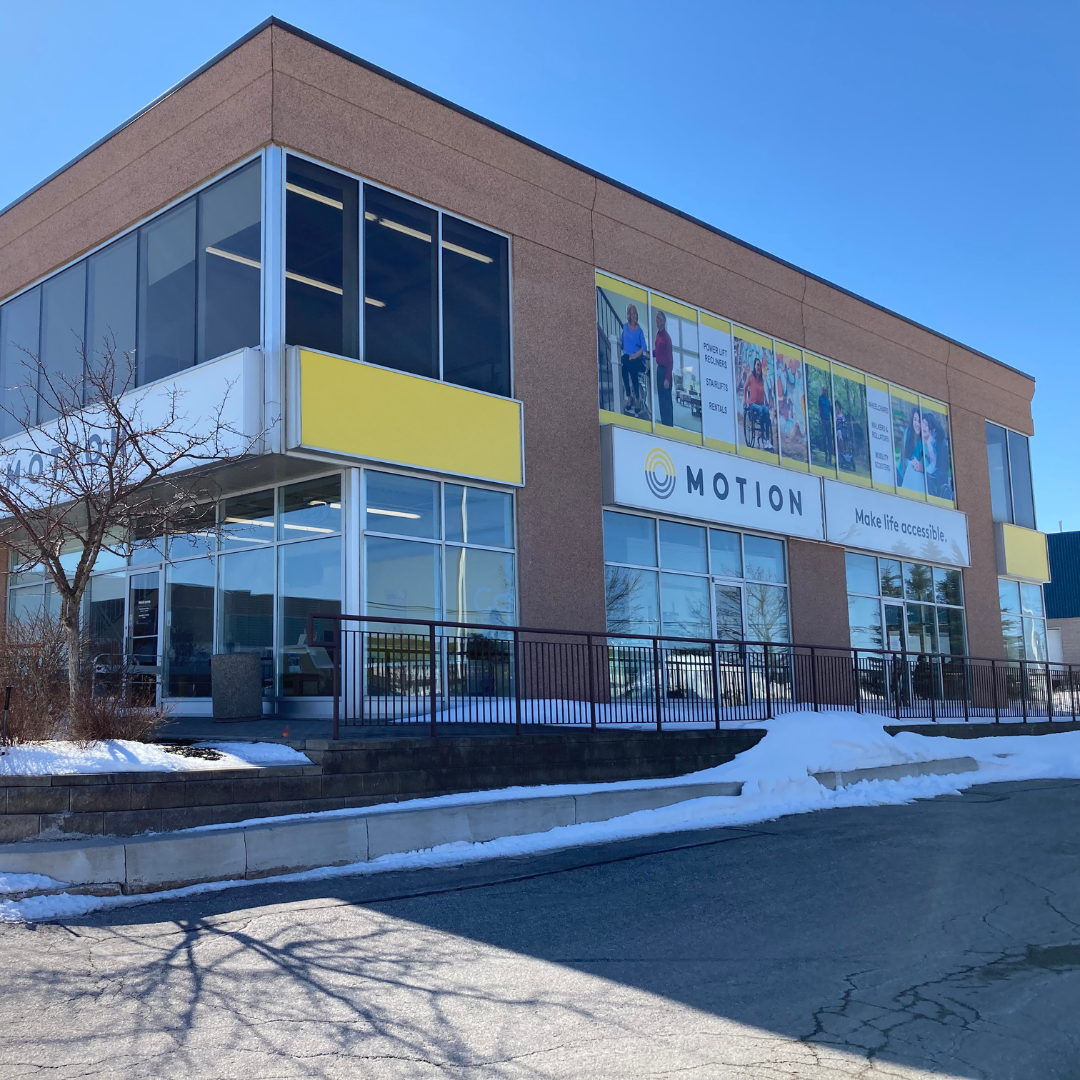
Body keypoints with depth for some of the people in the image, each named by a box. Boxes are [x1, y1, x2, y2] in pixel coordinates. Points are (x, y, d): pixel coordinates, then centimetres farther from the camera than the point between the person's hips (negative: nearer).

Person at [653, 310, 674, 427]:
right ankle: (663, 423, 21)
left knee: (666, 400, -6)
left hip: (665, 370, -9)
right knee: (661, 398, 13)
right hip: (659, 369, 9)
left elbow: (670, 360, -19)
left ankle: (669, 425, -2)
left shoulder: (667, 337, -17)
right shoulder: (658, 335, 10)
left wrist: (667, 379, -22)